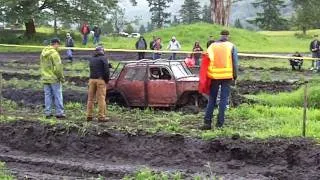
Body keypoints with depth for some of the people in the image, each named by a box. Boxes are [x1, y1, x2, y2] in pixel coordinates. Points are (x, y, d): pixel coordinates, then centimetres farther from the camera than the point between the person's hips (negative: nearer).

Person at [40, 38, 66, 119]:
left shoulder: (43, 53, 10)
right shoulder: (54, 53, -16)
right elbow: (58, 67, -19)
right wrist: (61, 77, -9)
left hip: (45, 79, 7)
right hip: (54, 79, -7)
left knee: (47, 96, 10)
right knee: (58, 96, 1)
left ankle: (47, 113, 12)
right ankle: (59, 113, 4)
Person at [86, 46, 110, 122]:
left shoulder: (91, 59, 17)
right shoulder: (103, 58, -4)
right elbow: (106, 70, -12)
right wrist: (107, 79, -1)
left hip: (92, 79, 6)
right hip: (100, 80, -6)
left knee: (90, 98, 11)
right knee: (101, 99, -4)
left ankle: (89, 116, 11)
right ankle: (101, 117, -6)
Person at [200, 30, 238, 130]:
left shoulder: (212, 46, 4)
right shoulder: (231, 46, 1)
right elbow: (235, 63, -1)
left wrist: (207, 75, 9)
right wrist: (235, 75, 8)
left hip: (214, 76, 2)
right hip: (227, 76, -2)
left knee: (212, 99, 9)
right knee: (224, 99, 4)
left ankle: (207, 122, 4)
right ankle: (220, 123, 2)